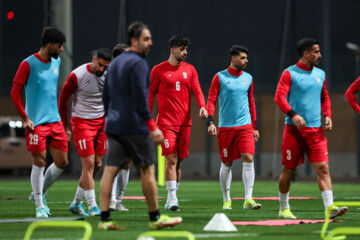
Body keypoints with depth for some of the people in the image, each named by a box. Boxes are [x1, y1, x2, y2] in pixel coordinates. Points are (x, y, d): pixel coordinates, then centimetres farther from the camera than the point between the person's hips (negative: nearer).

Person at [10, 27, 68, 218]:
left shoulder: (56, 62, 11)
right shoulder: (28, 64, -11)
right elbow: (15, 93, -10)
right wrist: (26, 119, -12)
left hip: (54, 121, 7)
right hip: (36, 123, -7)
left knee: (62, 162, 4)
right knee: (39, 162, -5)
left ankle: (39, 193, 25)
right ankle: (39, 206, 6)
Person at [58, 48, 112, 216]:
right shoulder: (77, 76, -15)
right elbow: (62, 100, -5)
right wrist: (65, 127, -4)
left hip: (101, 121, 6)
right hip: (82, 122, -6)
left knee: (97, 164, 6)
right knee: (89, 164, -12)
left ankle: (76, 203, 19)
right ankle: (92, 206, -11)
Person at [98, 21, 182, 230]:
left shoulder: (114, 64, 18)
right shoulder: (138, 63, -9)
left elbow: (106, 97, 21)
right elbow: (140, 98, -17)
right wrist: (153, 127, -16)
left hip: (113, 126, 8)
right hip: (135, 126, -8)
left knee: (110, 170, 1)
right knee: (147, 170, 1)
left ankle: (105, 219, -5)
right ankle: (155, 218, 7)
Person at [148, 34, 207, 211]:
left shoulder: (190, 69, 10)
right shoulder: (159, 70, 0)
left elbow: (197, 91, 5)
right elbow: (151, 94, 5)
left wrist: (202, 107, -15)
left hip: (185, 122, 4)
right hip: (166, 122, -4)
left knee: (179, 161, 7)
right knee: (171, 159, -14)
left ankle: (171, 200, 14)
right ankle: (172, 198, -15)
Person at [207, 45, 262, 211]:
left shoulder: (248, 78, 11)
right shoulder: (220, 77, -1)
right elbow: (211, 100, -2)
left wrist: (254, 127, 17)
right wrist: (210, 122, -15)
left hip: (245, 126, 2)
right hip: (226, 127, -2)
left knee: (248, 159, -12)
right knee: (226, 163, 4)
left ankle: (248, 200, -14)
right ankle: (226, 200, 16)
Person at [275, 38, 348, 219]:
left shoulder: (320, 74, 14)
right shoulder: (290, 73, -3)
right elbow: (279, 97, -12)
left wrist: (327, 115, 7)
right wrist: (293, 115, -26)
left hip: (315, 129, 4)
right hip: (294, 129, -4)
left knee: (323, 167, -9)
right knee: (289, 169, 3)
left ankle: (329, 207, -16)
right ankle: (284, 209, 17)